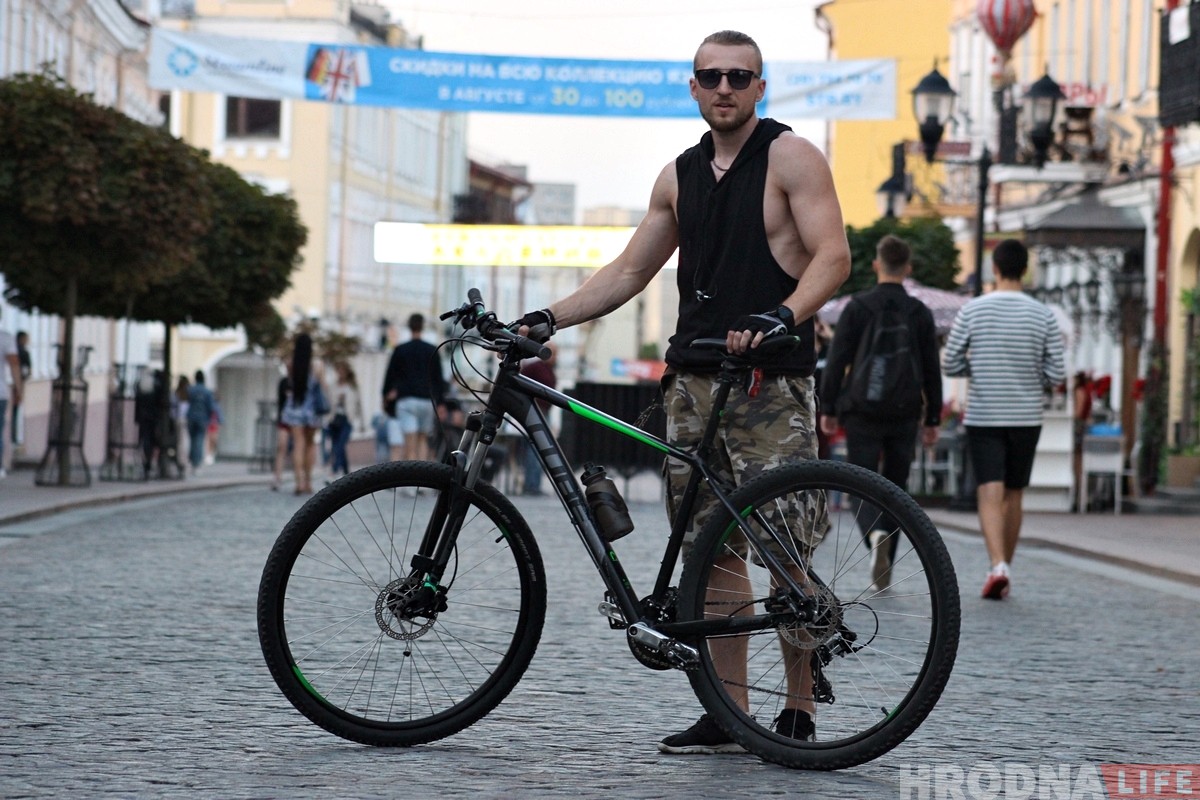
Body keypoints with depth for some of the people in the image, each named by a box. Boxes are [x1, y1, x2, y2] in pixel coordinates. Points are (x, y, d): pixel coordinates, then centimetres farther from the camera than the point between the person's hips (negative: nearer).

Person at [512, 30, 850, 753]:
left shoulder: (791, 157, -1)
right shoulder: (679, 177, 17)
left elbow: (833, 257, -11)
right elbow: (629, 272, 21)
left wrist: (780, 317, -28)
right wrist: (549, 319, 10)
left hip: (772, 377, -6)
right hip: (695, 380, 6)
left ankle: (799, 711, 2)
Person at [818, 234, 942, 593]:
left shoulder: (858, 307, -2)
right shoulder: (920, 313, 5)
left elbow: (837, 360, -5)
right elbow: (932, 371, 6)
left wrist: (828, 409, 1)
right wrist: (933, 419, 13)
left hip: (862, 412, -2)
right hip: (905, 414, 2)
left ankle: (876, 534, -29)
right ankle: (883, 570, 11)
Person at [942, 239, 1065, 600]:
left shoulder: (972, 311, -5)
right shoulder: (1043, 316, -1)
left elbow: (950, 365, -2)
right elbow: (1056, 374, -2)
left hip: (983, 417, -2)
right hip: (1026, 418, 2)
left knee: (990, 494, -6)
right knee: (1013, 496, 13)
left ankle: (998, 566, -25)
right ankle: (1005, 569, 21)